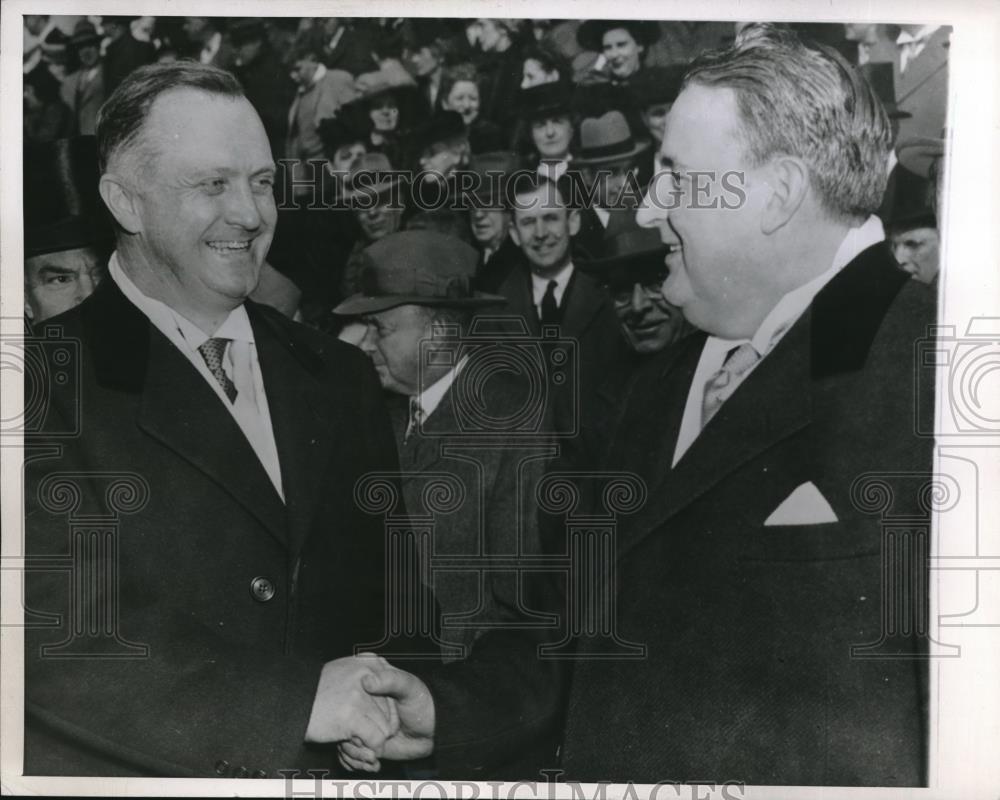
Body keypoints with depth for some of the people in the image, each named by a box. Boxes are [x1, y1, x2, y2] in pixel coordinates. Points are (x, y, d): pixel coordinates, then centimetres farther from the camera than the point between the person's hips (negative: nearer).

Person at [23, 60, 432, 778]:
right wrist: (300, 701, -24)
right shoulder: (53, 380, -13)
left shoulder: (340, 377, 1)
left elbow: (393, 584, 4)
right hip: (129, 771, -3)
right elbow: (52, 641, -20)